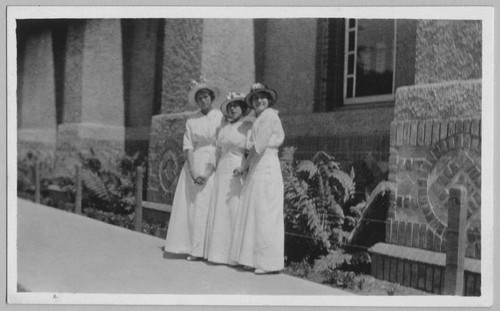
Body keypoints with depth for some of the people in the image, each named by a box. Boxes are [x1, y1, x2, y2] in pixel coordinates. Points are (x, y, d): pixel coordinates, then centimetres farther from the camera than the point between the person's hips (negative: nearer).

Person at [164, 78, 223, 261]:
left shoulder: (221, 117, -1)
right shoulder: (191, 121, 9)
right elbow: (188, 147, 3)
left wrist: (209, 172, -13)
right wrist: (193, 172, -11)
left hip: (213, 165, -3)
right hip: (194, 164, 3)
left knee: (210, 207, -5)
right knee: (191, 205, 0)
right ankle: (194, 248, 6)